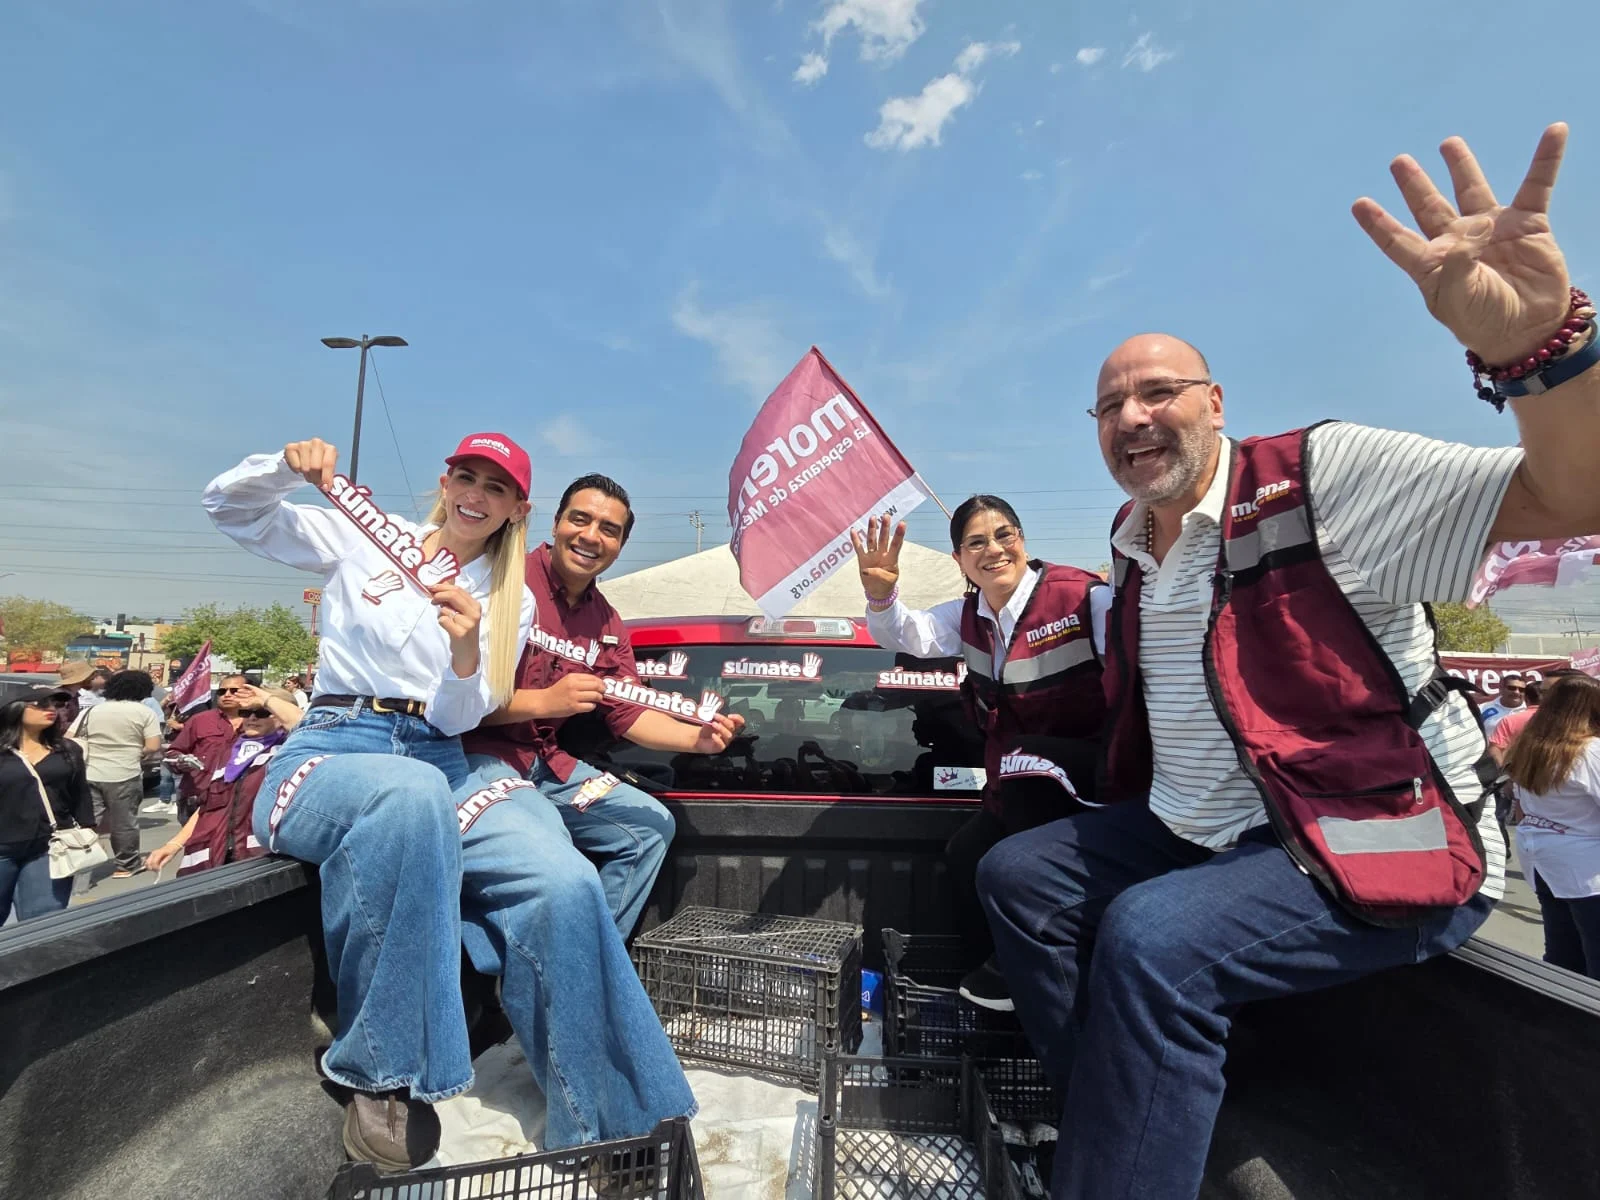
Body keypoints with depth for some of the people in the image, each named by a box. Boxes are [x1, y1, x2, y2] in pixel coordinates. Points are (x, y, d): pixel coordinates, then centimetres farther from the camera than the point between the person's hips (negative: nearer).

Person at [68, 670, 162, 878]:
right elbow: (153, 746, -10)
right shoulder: (144, 712, -5)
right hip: (125, 775, -3)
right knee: (124, 822, 8)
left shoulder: (91, 710, 7)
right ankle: (127, 864, 21)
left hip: (90, 774, 3)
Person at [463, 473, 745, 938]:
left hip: (546, 763, 9)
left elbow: (629, 715, 11)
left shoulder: (607, 625, 10)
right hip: (476, 753, -8)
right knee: (566, 871, -30)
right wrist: (542, 702, -26)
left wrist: (698, 737, -4)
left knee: (651, 825, 11)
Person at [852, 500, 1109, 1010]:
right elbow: (908, 636, -9)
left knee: (1027, 762, -31)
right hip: (1017, 783, 6)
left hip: (1092, 763, -6)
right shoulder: (969, 615, 4)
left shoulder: (1085, 596, -16)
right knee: (966, 855, -5)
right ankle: (989, 970, 22)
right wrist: (881, 594, -30)